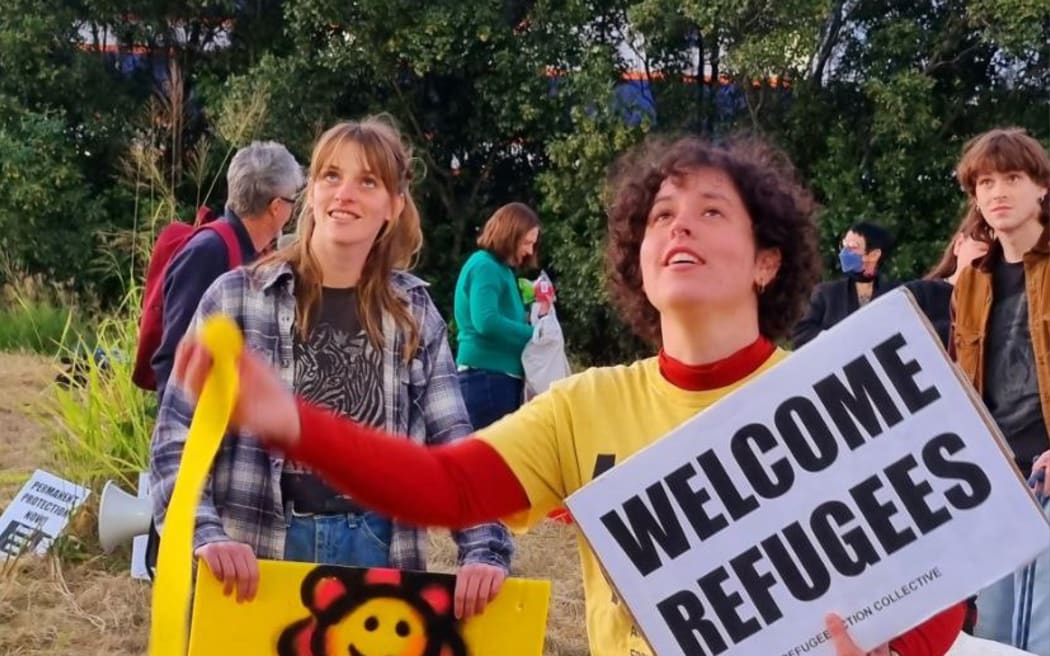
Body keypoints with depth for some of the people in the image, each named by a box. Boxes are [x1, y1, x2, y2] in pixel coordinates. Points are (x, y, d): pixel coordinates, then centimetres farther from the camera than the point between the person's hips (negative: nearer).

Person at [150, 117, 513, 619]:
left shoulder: (414, 313, 7)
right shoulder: (238, 297, 0)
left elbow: (454, 444, 5)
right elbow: (178, 436, -4)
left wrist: (486, 550, -10)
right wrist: (206, 534, -20)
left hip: (378, 552, 2)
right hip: (260, 553, -2)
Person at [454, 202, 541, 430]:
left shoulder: (501, 269, 18)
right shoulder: (485, 267, -10)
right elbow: (486, 322, -23)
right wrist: (534, 333, -15)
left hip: (499, 378, 10)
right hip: (487, 377, -10)